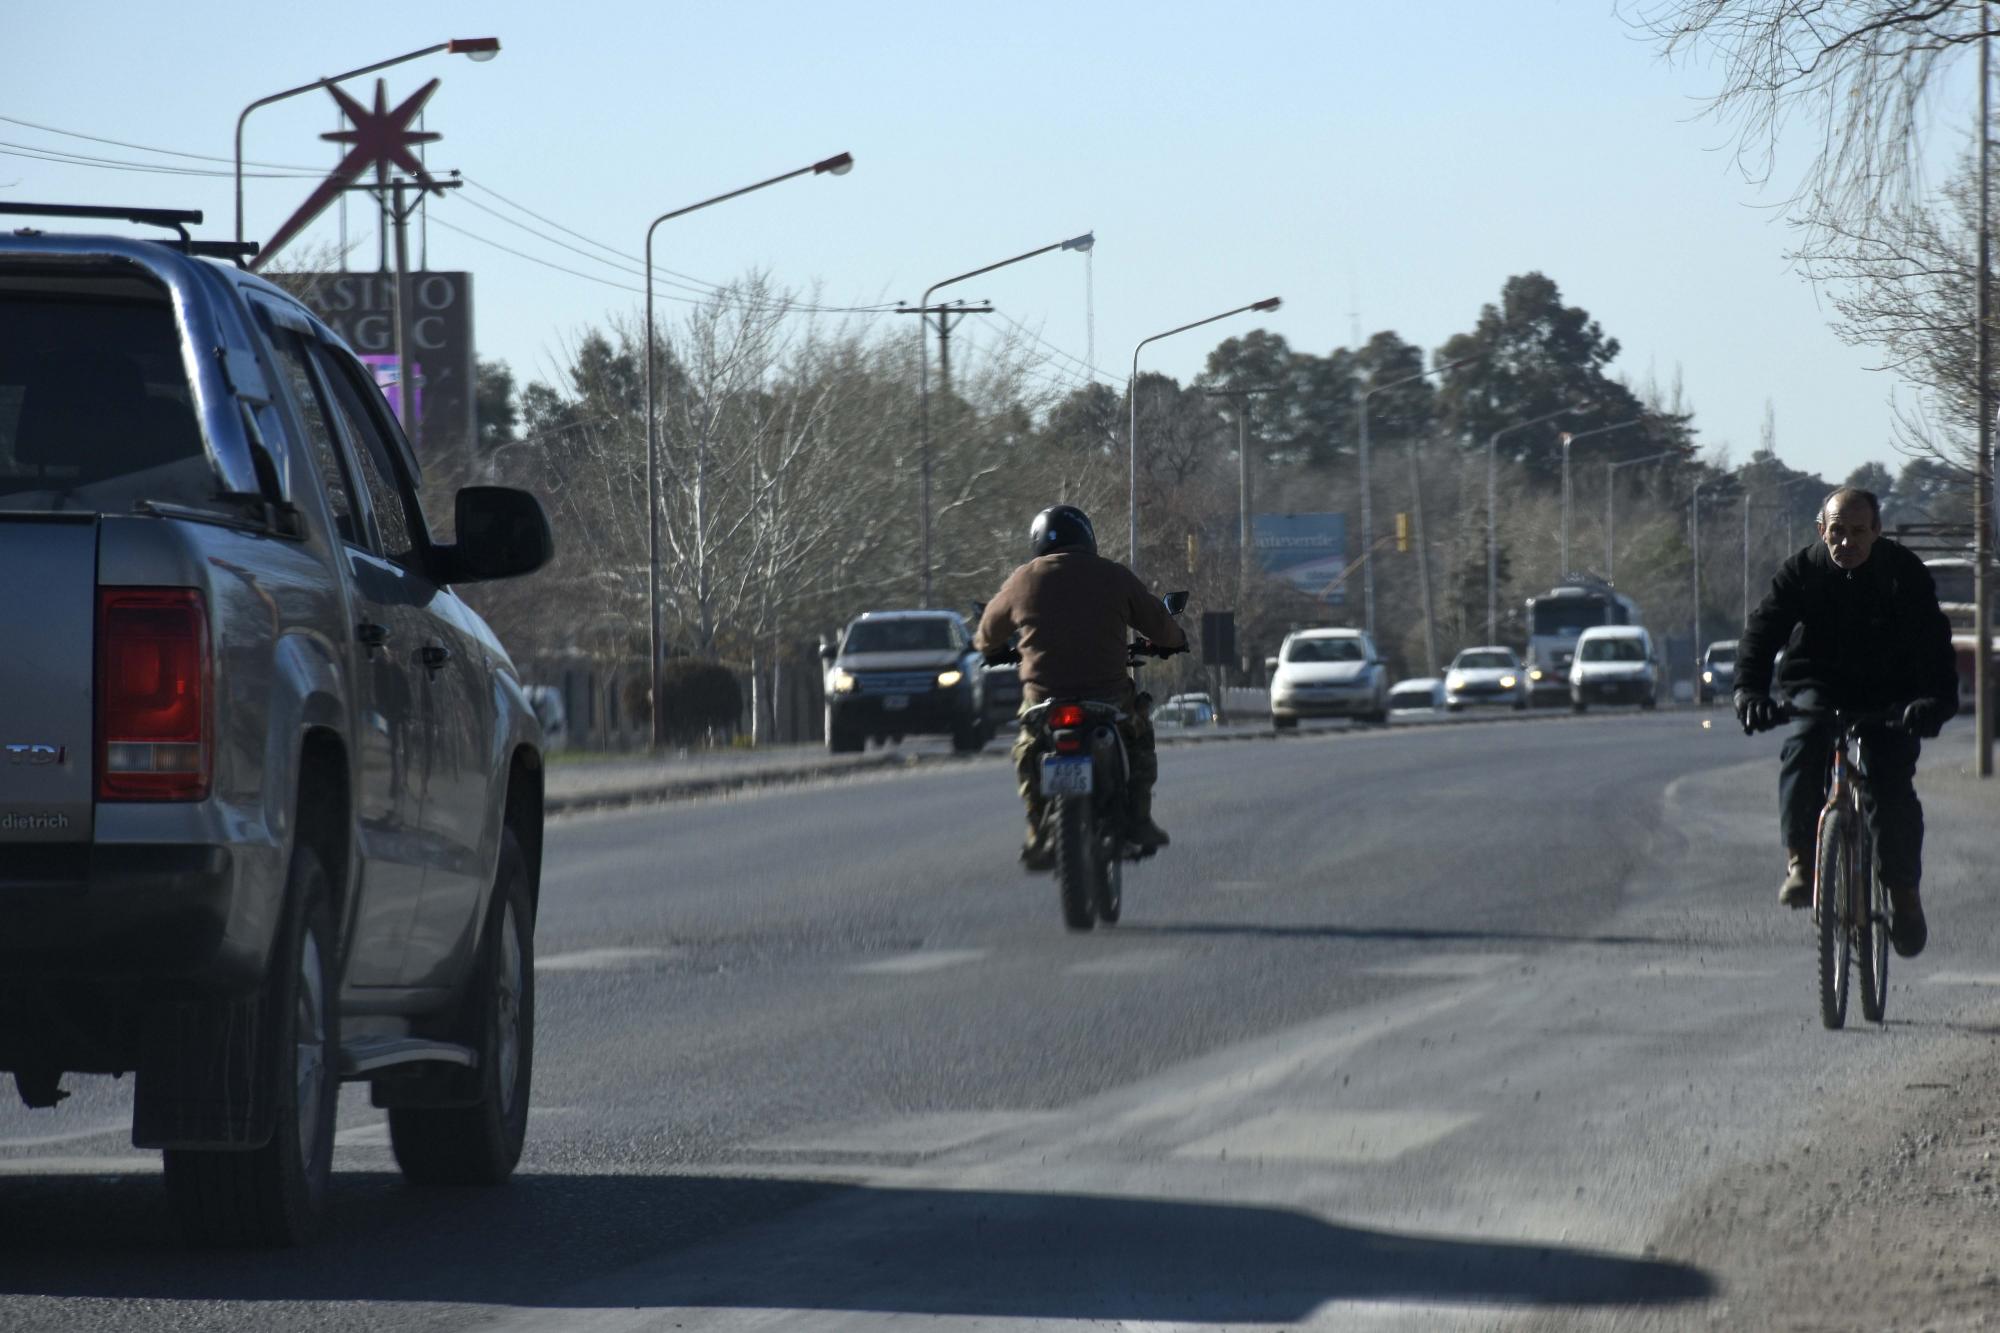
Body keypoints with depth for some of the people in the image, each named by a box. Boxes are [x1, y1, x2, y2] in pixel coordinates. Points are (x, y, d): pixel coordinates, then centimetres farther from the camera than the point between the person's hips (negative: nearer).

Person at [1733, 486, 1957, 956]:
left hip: (1887, 694, -1)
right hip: (1819, 685, 1)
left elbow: (1933, 642, -21)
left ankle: (1904, 894, -3)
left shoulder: (1904, 574, -12)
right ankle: (1800, 860, -24)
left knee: (1892, 785, -17)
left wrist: (1938, 698, -40)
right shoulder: (1802, 571, -9)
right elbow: (1763, 630, -17)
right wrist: (1750, 690, -35)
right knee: (1804, 747, -30)